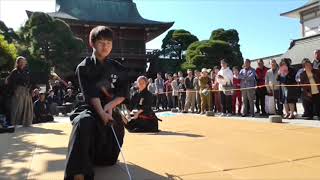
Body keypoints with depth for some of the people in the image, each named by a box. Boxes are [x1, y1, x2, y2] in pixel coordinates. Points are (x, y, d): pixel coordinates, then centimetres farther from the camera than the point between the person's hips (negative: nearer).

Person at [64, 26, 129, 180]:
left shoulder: (118, 68, 5)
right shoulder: (84, 67, -4)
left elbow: (124, 93, 0)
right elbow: (91, 93, -16)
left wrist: (110, 105, -18)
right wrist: (101, 113, -30)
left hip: (112, 111, 3)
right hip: (91, 109, -3)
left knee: (108, 160, 3)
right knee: (83, 122, -42)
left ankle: (98, 157, 41)